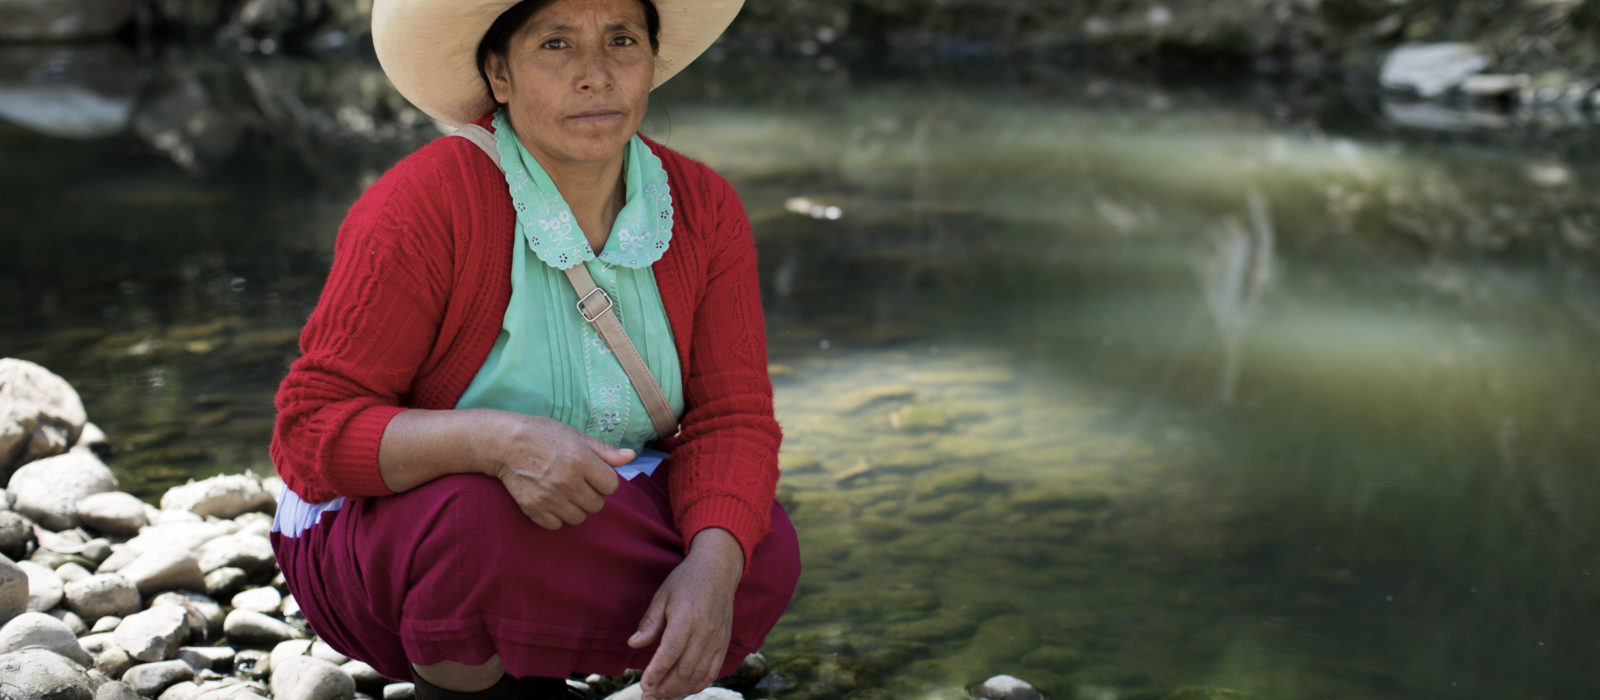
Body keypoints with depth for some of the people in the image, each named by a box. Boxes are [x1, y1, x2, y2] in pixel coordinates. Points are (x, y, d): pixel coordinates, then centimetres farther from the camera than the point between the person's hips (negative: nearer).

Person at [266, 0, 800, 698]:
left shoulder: (706, 211, -8)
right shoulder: (421, 208, -23)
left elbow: (731, 421, -9)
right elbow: (314, 428, -23)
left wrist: (713, 567, -30)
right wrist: (500, 440, -42)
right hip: (381, 531, -5)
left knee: (764, 556, -17)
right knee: (485, 511, -37)